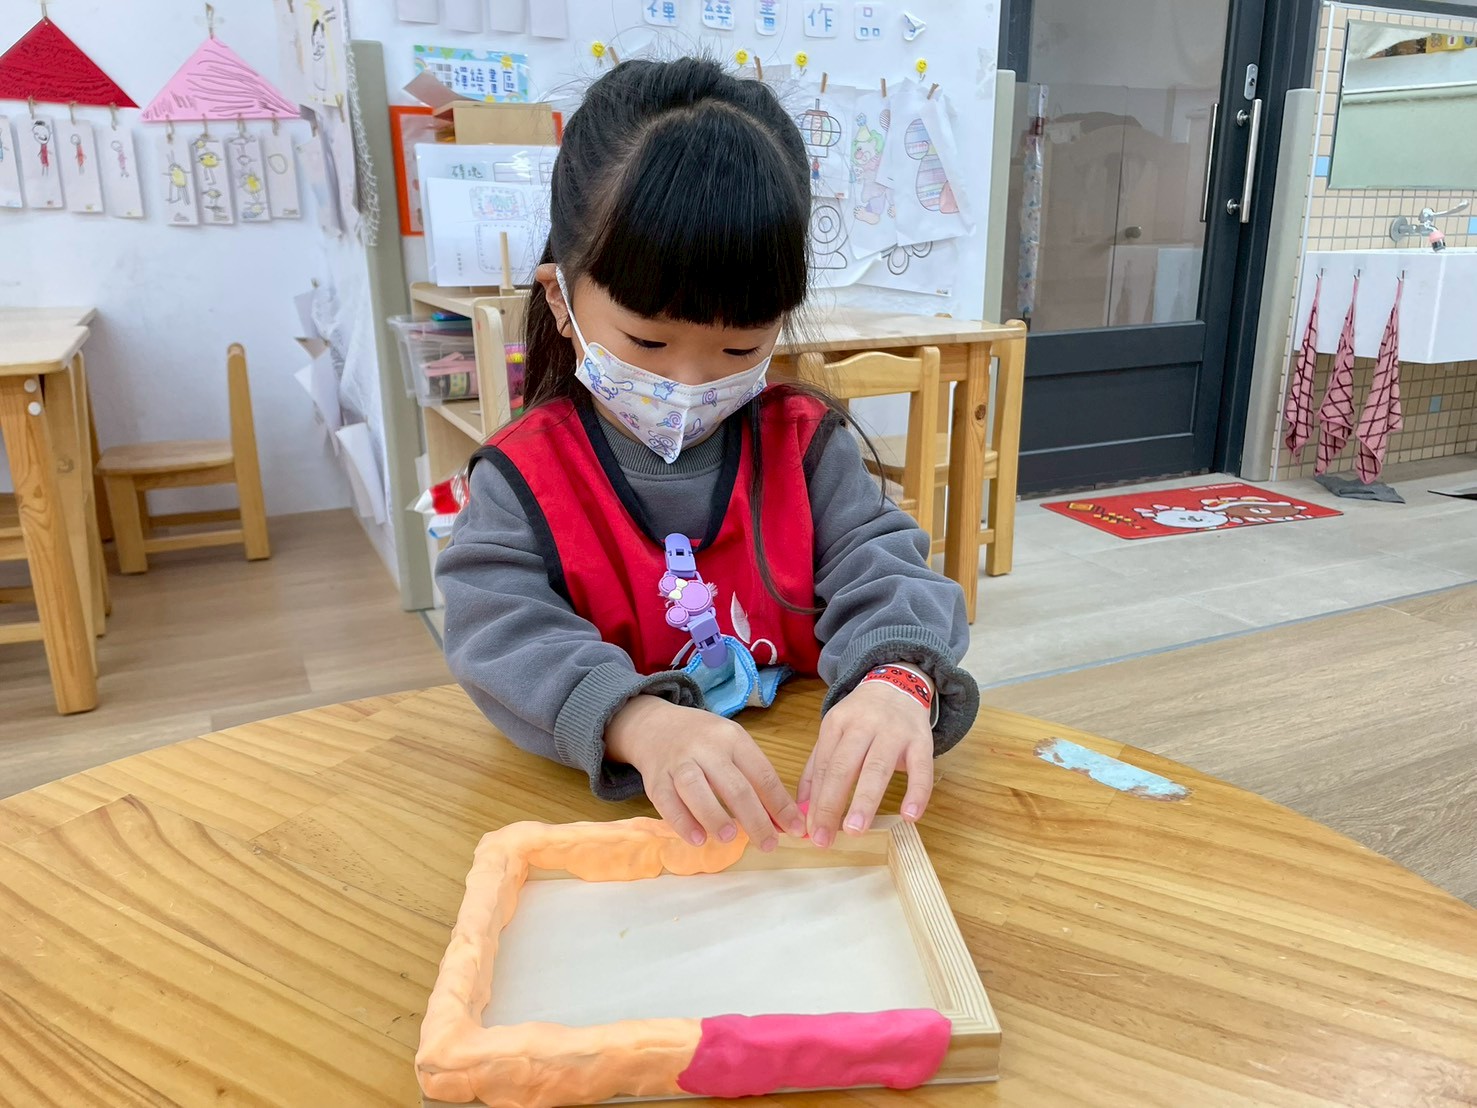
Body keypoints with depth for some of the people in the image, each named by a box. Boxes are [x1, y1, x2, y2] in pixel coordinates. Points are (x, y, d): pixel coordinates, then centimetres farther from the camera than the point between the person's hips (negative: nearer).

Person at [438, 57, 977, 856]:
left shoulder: (805, 446, 1)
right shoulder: (522, 480, -4)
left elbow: (882, 577, -9)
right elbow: (503, 637, -18)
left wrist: (897, 680, -33)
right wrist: (639, 722, -38)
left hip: (802, 799, 1)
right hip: (602, 809, 0)